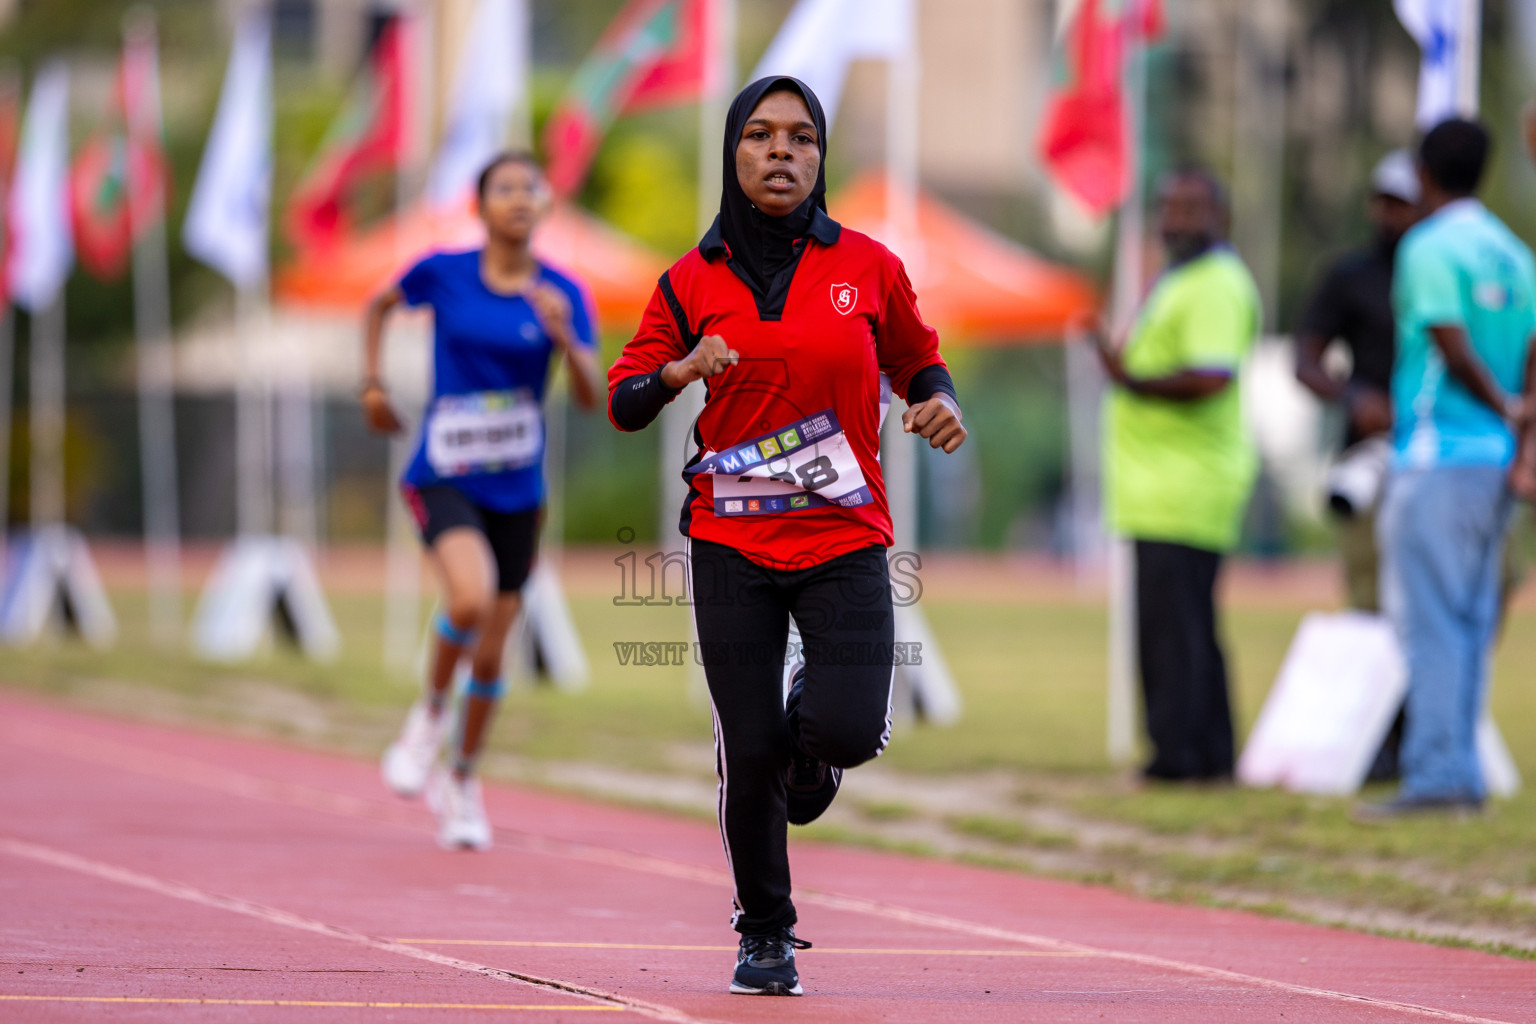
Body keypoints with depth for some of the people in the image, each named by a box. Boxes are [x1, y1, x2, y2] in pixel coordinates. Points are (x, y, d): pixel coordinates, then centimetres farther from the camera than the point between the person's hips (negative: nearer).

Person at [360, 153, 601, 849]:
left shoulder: (561, 295, -3)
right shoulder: (444, 274, -6)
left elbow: (591, 399, -10)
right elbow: (381, 303, 14)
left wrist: (565, 339, -26)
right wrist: (373, 385, 8)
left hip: (516, 492, 3)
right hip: (443, 479, -3)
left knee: (490, 656, 8)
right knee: (472, 599, -31)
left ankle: (462, 785, 32)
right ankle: (430, 713, -2)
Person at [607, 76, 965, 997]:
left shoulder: (867, 266, 3)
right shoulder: (694, 282, 3)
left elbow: (917, 360, 17)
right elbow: (624, 402, 5)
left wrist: (937, 402, -5)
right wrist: (680, 371, -16)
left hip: (845, 539, 0)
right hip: (732, 545, 0)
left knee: (847, 729, -19)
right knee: (750, 753, -3)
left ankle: (815, 722, 21)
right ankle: (765, 933, 19)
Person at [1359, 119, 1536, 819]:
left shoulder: (1429, 248, -9)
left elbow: (1455, 350, -17)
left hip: (1437, 455, -8)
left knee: (1429, 617, -8)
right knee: (1472, 619, 11)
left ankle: (1437, 771, -14)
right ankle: (1462, 773, 11)